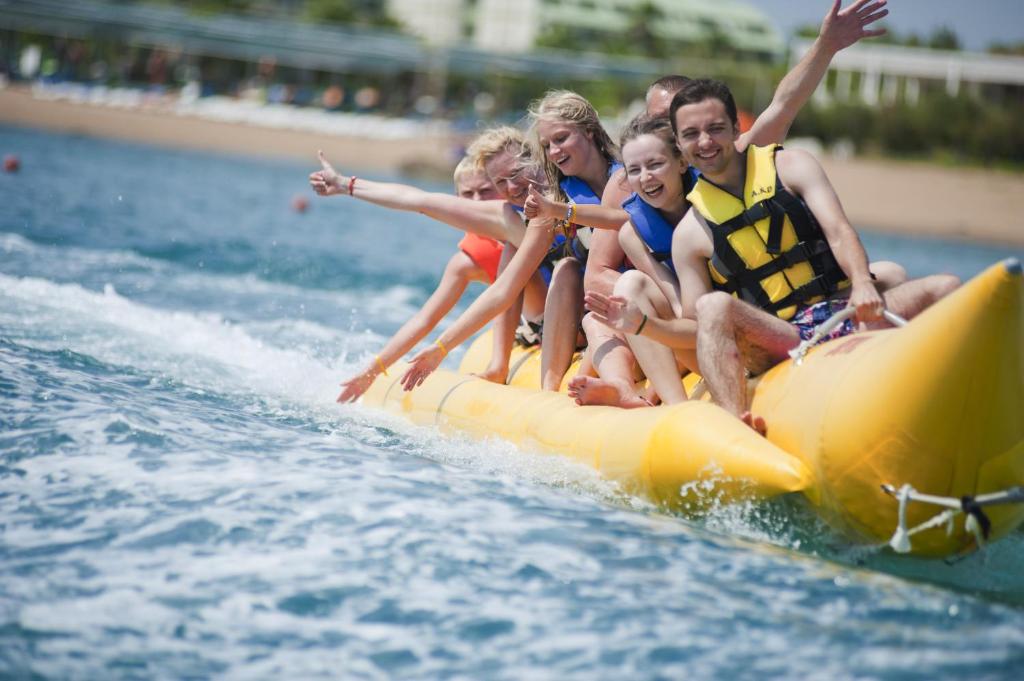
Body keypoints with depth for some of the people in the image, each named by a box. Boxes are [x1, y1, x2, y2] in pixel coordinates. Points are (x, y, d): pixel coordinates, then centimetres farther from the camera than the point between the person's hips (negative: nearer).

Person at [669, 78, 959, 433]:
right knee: (713, 306, -33)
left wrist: (863, 285, -26)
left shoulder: (790, 166, 9)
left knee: (945, 288, -21)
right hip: (778, 342, -2)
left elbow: (838, 232, -6)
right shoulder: (690, 233, 9)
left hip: (843, 314, 2)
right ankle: (736, 420, -55)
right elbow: (694, 329, 6)